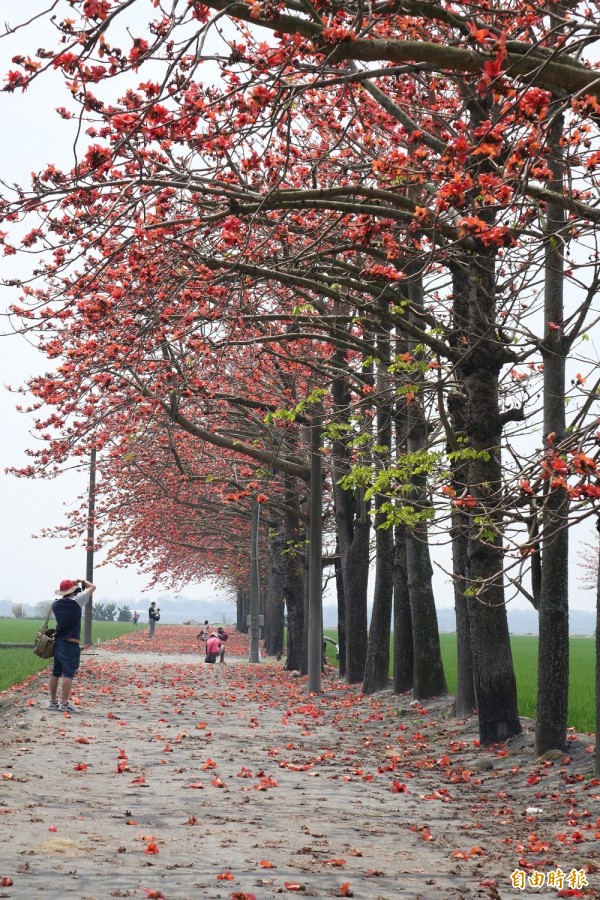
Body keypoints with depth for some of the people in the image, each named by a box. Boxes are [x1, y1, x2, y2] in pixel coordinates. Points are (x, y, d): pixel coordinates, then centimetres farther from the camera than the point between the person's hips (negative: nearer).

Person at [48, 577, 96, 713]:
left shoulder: (56, 605, 4)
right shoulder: (76, 601, -10)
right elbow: (92, 587, -2)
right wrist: (82, 581, 17)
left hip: (58, 642, 6)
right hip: (71, 644, -6)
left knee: (55, 673, 11)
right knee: (68, 674, -7)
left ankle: (53, 702, 16)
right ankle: (64, 704, -11)